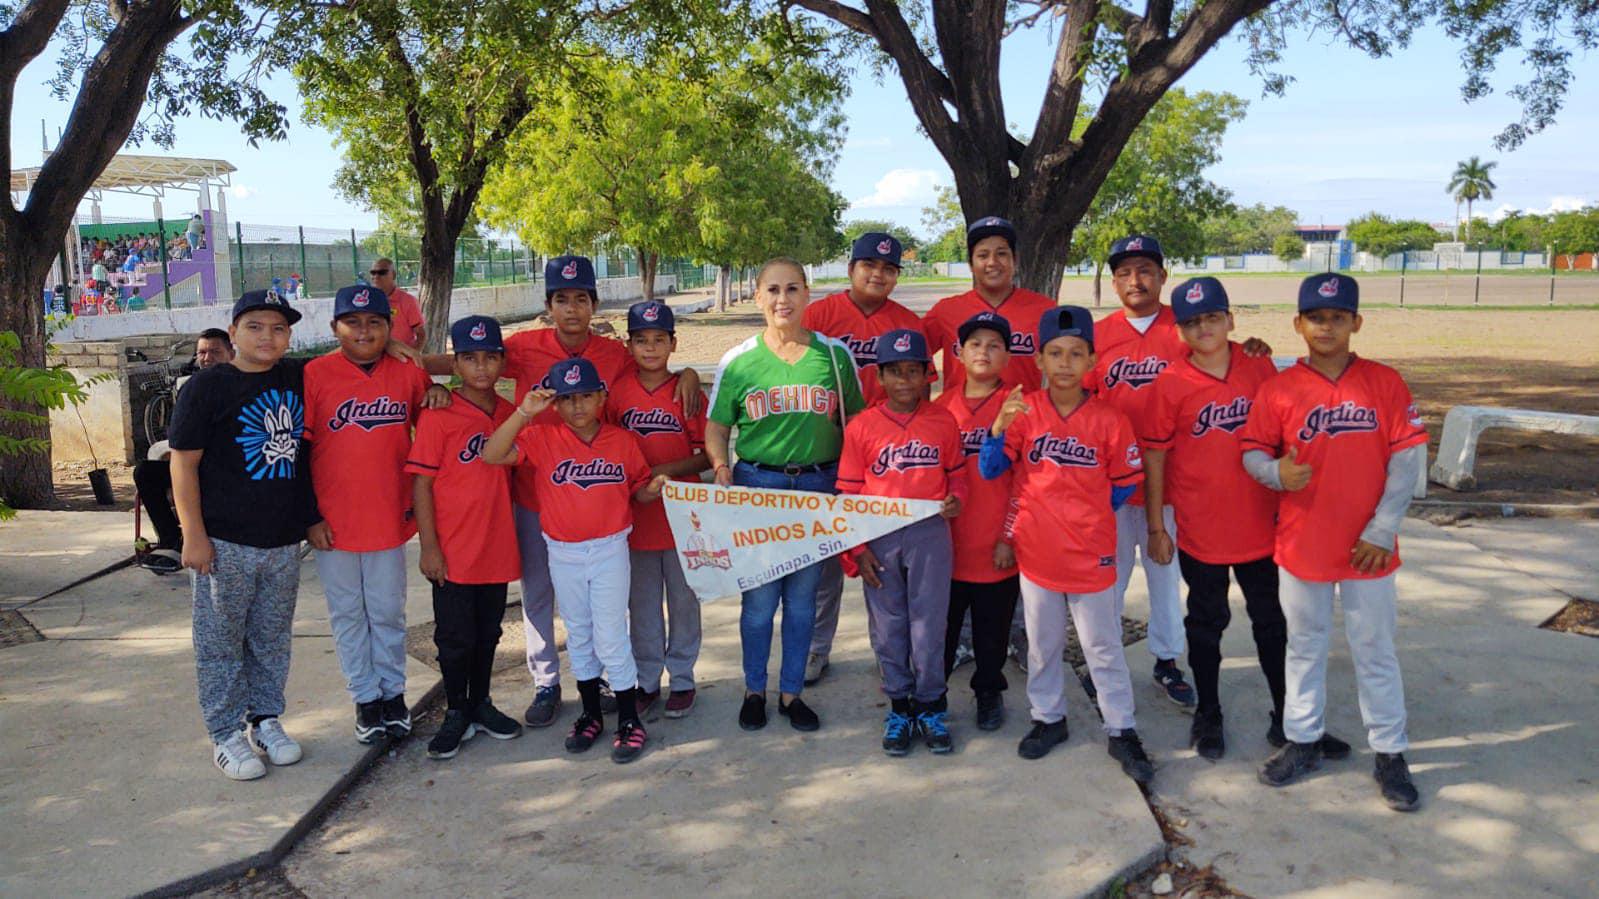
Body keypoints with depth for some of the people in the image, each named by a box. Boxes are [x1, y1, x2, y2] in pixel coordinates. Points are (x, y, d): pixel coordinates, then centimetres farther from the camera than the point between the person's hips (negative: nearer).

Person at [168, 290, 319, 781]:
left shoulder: (298, 378, 5)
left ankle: (266, 719, 29)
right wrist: (194, 535, -11)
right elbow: (184, 464, -7)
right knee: (221, 641, 6)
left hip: (284, 538, 4)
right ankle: (226, 733, 18)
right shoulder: (207, 386, -7)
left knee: (273, 638, 15)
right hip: (225, 541, -4)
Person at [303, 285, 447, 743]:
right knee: (347, 614, 11)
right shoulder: (315, 374, -6)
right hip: (333, 522, -1)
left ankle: (393, 691, 29)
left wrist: (438, 391, -5)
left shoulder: (408, 373, 1)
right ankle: (365, 698, 25)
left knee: (388, 612, 13)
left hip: (389, 517, 1)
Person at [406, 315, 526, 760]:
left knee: (488, 632, 17)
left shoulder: (509, 414, 4)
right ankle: (456, 714, 24)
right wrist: (429, 547, -12)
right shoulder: (438, 415, -10)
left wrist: (514, 533, 12)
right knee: (455, 637, 7)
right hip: (453, 551, -4)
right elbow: (422, 483, -10)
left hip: (497, 547, 5)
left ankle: (481, 704, 33)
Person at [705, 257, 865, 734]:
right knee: (759, 598, 4)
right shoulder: (738, 361, 0)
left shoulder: (835, 354, 2)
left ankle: (792, 691, 26)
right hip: (756, 486, -1)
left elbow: (855, 418, 9)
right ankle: (754, 690, 25)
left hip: (818, 486, 1)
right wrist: (722, 468, -14)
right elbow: (716, 428, 4)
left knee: (803, 597, 10)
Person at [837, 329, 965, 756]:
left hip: (930, 534, 0)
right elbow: (849, 492, 1)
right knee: (888, 628, 9)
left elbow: (957, 472, 12)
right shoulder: (861, 426, -1)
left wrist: (955, 499, -10)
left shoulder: (943, 421, 3)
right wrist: (857, 548, -2)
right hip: (879, 539, 0)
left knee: (929, 625, 5)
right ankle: (899, 706, 25)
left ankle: (931, 706, 22)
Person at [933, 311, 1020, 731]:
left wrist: (1009, 537, -8)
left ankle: (989, 693, 31)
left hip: (997, 547, -2)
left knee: (993, 628, 12)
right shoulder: (942, 406, 4)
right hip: (947, 543, 2)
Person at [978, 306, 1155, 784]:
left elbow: (1124, 484, 2)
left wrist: (1084, 513, -2)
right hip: (1037, 549, 2)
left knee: (1103, 647, 9)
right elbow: (989, 468, -9)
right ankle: (1048, 717, 35)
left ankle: (1122, 732, 23)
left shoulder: (1109, 419, -8)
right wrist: (999, 427, -25)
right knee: (1042, 643, 17)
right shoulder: (1024, 409, -5)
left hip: (1091, 553, -1)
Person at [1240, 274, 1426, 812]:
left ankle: (1390, 753, 25)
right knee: (1304, 644, 16)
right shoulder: (1278, 389, -4)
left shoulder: (1385, 383, -4)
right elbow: (1252, 450, -1)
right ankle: (1303, 742, 31)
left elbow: (1408, 458, -5)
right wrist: (1276, 472, -25)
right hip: (1300, 543, 1)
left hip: (1368, 546, -1)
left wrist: (1382, 530, -10)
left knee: (1375, 650, 11)